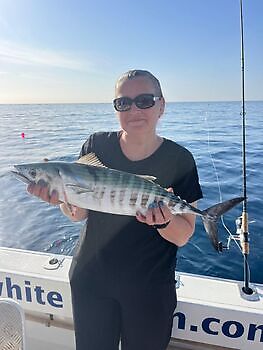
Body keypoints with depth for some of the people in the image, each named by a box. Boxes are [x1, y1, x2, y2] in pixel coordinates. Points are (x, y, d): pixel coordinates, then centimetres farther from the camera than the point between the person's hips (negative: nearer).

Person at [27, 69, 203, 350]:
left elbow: (183, 237, -10)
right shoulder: (96, 146, -8)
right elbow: (79, 214, -3)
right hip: (90, 279, 2)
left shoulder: (179, 159, -13)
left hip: (149, 288, -1)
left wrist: (163, 221, -31)